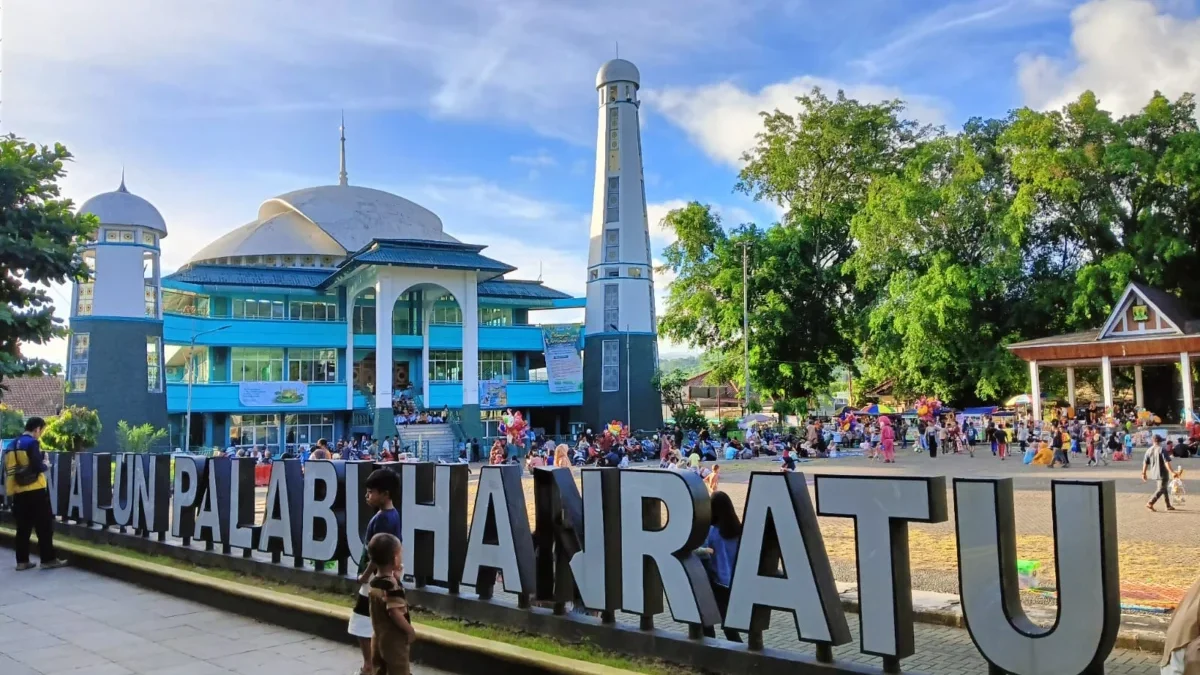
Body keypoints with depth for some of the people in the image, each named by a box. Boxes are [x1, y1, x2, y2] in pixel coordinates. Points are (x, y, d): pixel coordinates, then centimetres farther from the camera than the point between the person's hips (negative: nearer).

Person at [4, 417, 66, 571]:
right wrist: (46, 466, 4)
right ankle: (48, 559, 2)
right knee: (44, 525, 0)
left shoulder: (12, 445, 12)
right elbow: (37, 466, -18)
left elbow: (9, 468, 15)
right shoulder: (32, 443, -10)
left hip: (18, 492, 7)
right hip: (35, 491, -7)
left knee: (23, 527, 12)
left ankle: (22, 561, 14)